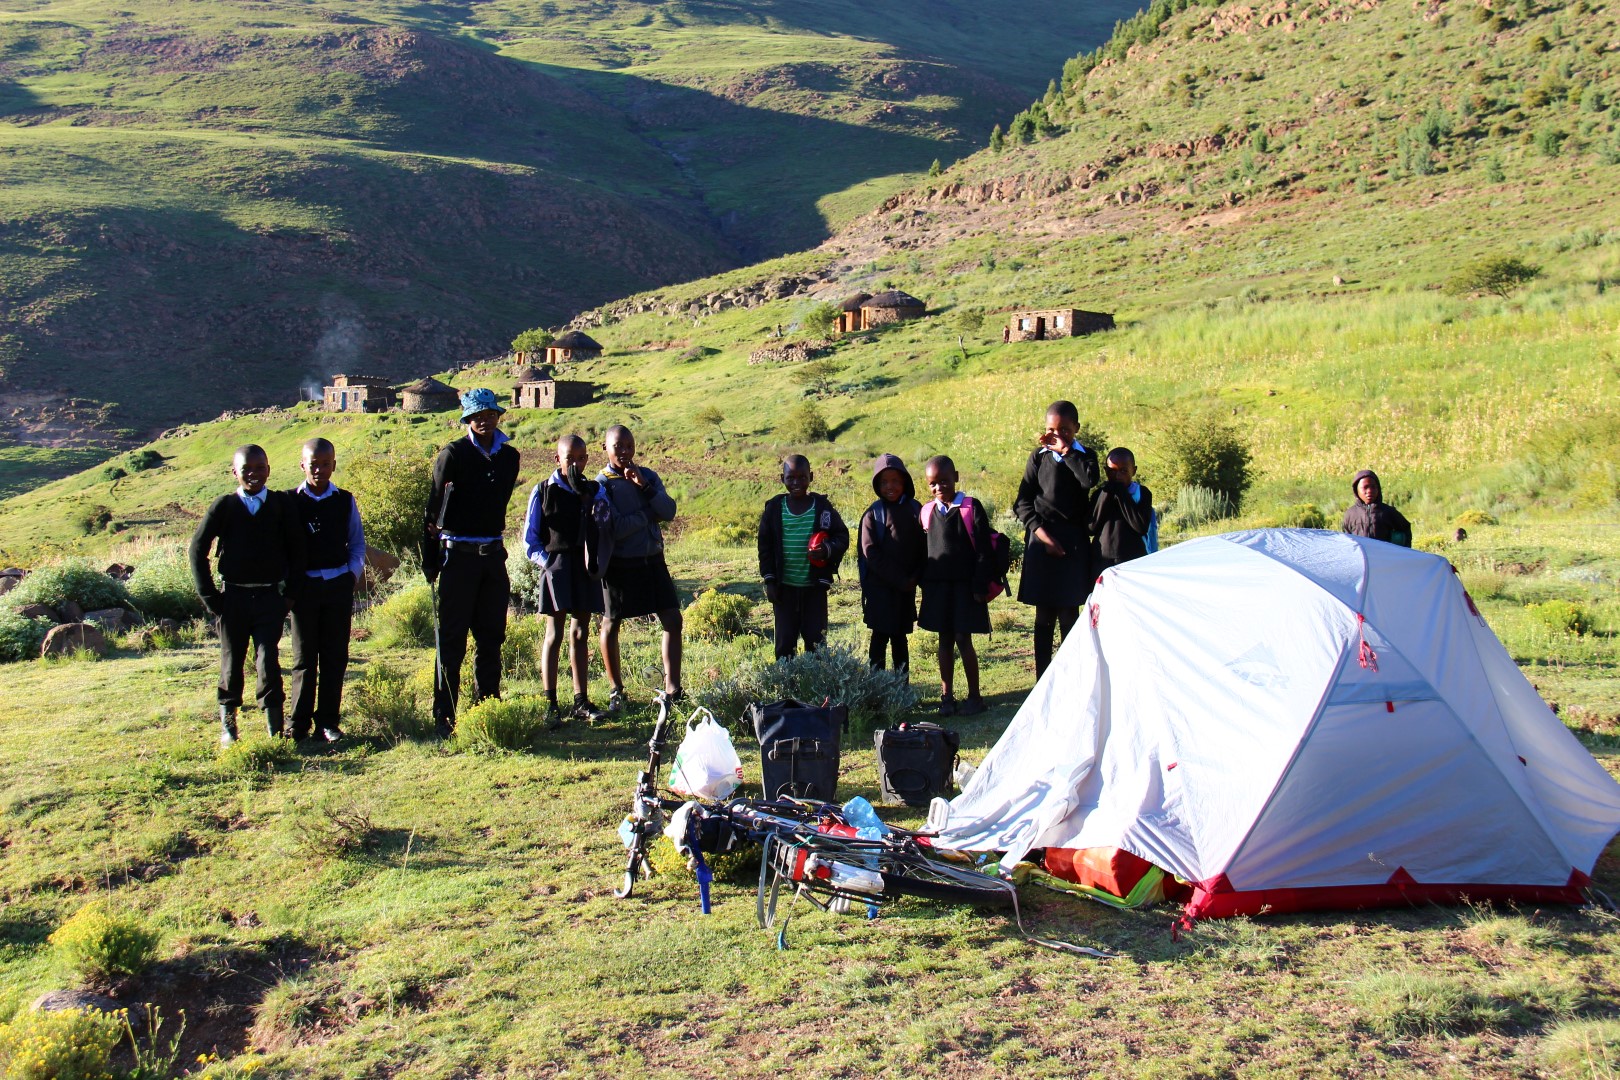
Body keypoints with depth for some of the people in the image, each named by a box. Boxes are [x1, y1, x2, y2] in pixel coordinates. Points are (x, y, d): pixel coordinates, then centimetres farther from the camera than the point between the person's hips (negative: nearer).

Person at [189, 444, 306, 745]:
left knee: (268, 663, -7)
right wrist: (209, 596, -1)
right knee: (232, 662, 10)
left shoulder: (282, 505, 1)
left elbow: (296, 550, 5)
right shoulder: (224, 506, 0)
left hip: (271, 597, -1)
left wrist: (291, 593, -1)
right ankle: (227, 722, 24)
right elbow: (197, 549, 4)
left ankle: (275, 728, -1)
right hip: (233, 597, 1)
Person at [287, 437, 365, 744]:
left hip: (339, 585, 2)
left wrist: (353, 574, 0)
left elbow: (357, 543, 13)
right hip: (304, 585, -2)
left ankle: (327, 722, 11)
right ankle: (299, 724, 8)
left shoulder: (345, 501, 6)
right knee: (304, 658, 3)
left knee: (335, 657, 4)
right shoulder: (291, 501, 1)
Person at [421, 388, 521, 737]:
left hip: (493, 554, 5)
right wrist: (430, 561, -5)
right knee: (452, 639, -2)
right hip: (458, 555, -5)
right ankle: (444, 716, 2)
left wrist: (491, 541, 13)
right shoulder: (453, 455, -6)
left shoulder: (509, 456, 9)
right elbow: (432, 510, -4)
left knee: (491, 637, 10)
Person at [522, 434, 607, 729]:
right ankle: (550, 705, -2)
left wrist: (585, 496, -11)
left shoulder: (593, 490, 10)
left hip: (586, 567, 3)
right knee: (555, 634, -4)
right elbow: (530, 541, 3)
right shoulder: (544, 491, 1)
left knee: (580, 633, 9)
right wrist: (546, 561, -11)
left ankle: (581, 702, 15)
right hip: (556, 567, -3)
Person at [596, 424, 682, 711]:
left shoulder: (648, 476, 8)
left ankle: (672, 688, 3)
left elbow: (669, 512, -5)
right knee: (610, 625, 5)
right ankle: (616, 691, 20)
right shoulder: (601, 484, -7)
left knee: (672, 619, -2)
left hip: (652, 560, 4)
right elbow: (614, 529, -18)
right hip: (619, 564, -4)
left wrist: (643, 485, -14)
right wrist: (649, 515, -9)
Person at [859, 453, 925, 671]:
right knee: (880, 637, -2)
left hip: (907, 588, 3)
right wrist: (898, 579, -13)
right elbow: (871, 553, -9)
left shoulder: (915, 509, 5)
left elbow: (924, 546, 6)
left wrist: (915, 577, -7)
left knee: (900, 638, 11)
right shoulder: (873, 514, -3)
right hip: (880, 588, -3)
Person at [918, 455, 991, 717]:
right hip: (937, 585, 4)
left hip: (965, 585, -4)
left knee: (963, 639, -4)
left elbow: (983, 550, -7)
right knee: (945, 640, 9)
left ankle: (974, 696, 7)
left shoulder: (971, 508, -5)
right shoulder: (926, 512, 6)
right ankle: (946, 696, 16)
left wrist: (980, 586, -11)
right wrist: (923, 584, 9)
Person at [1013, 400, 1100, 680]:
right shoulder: (1039, 457, 6)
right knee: (1044, 614, 3)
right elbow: (1022, 502, 3)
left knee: (1069, 613, 2)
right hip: (1042, 540, 0)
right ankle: (1042, 679, 7)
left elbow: (1090, 481, -17)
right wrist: (1040, 531, -10)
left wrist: (1066, 451, -11)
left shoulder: (1085, 457, 6)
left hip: (1074, 543, 0)